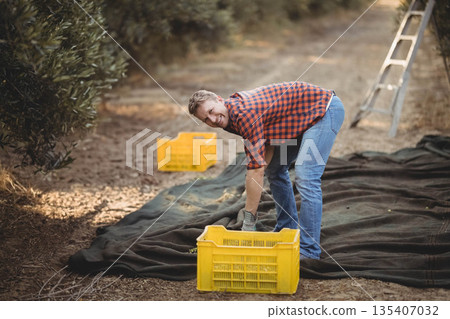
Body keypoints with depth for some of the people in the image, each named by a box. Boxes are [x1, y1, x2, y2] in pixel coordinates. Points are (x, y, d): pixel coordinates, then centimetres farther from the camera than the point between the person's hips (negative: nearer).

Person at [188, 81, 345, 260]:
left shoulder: (245, 113, -28)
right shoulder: (234, 108, 1)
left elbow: (256, 168, -29)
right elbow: (269, 144, 10)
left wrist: (248, 222, -25)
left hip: (326, 109, -10)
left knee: (305, 177, -19)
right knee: (275, 170, 15)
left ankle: (309, 250, -14)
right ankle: (288, 230, 25)